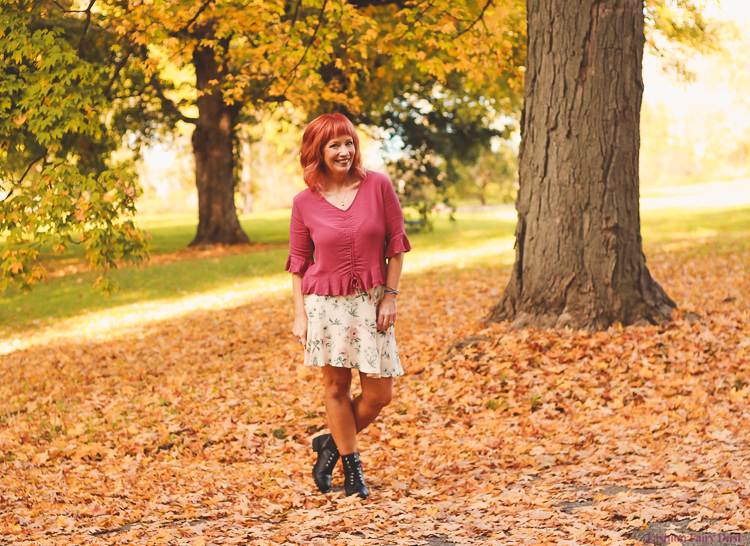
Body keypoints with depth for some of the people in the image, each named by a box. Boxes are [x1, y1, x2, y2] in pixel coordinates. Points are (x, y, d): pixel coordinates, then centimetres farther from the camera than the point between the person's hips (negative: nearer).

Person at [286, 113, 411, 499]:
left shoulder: (378, 186, -3)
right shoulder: (305, 202, -2)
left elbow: (396, 243, 2)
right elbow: (298, 261, 5)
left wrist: (390, 296, -3)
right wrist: (300, 315, 0)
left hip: (370, 301, 1)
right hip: (325, 301, -1)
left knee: (379, 395, 0)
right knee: (336, 386, 3)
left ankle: (332, 444, 25)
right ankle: (351, 467, 20)